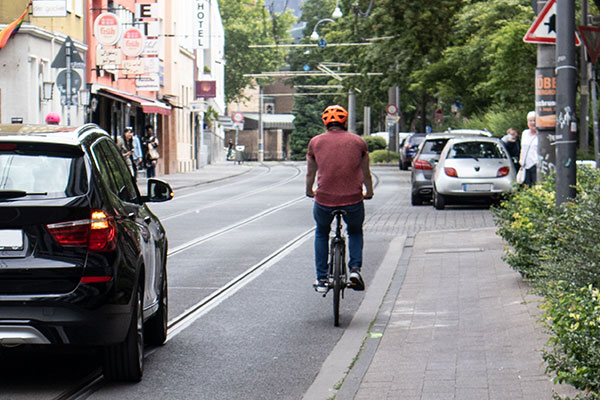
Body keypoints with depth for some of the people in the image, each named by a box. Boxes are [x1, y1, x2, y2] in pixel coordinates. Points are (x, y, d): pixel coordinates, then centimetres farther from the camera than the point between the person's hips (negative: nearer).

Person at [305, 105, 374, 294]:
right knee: (355, 232, 28)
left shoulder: (316, 142, 7)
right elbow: (366, 173, 18)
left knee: (321, 233, 27)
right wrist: (369, 192, 37)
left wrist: (310, 191, 38)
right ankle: (355, 269, 6)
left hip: (324, 200, 0)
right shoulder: (358, 141, 8)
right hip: (353, 200, 0)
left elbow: (310, 173, 18)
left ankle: (321, 280, 22)